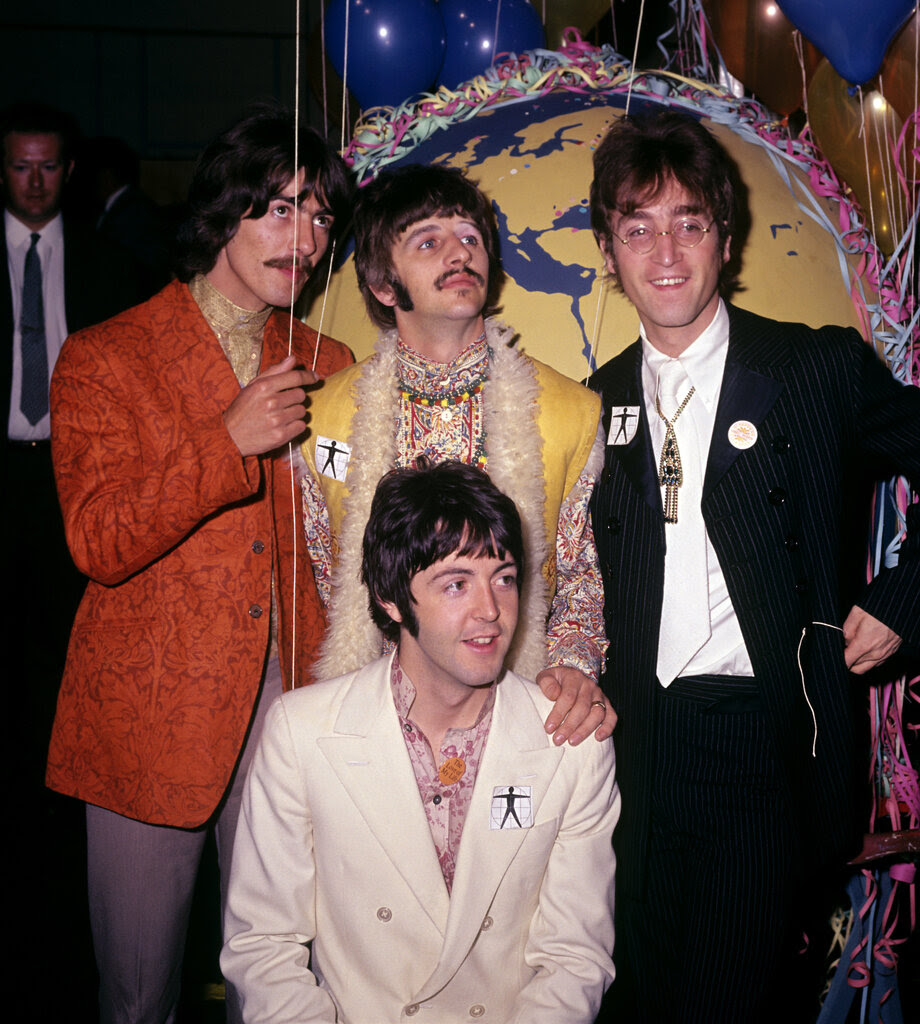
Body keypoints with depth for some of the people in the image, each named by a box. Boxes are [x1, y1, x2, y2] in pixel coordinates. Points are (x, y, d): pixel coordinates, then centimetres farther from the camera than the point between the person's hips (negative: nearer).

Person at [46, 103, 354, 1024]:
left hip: (289, 704, 3)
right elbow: (99, 544, -11)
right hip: (151, 711, -2)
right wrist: (228, 441, -20)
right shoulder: (104, 359, -2)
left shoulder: (326, 368, 10)